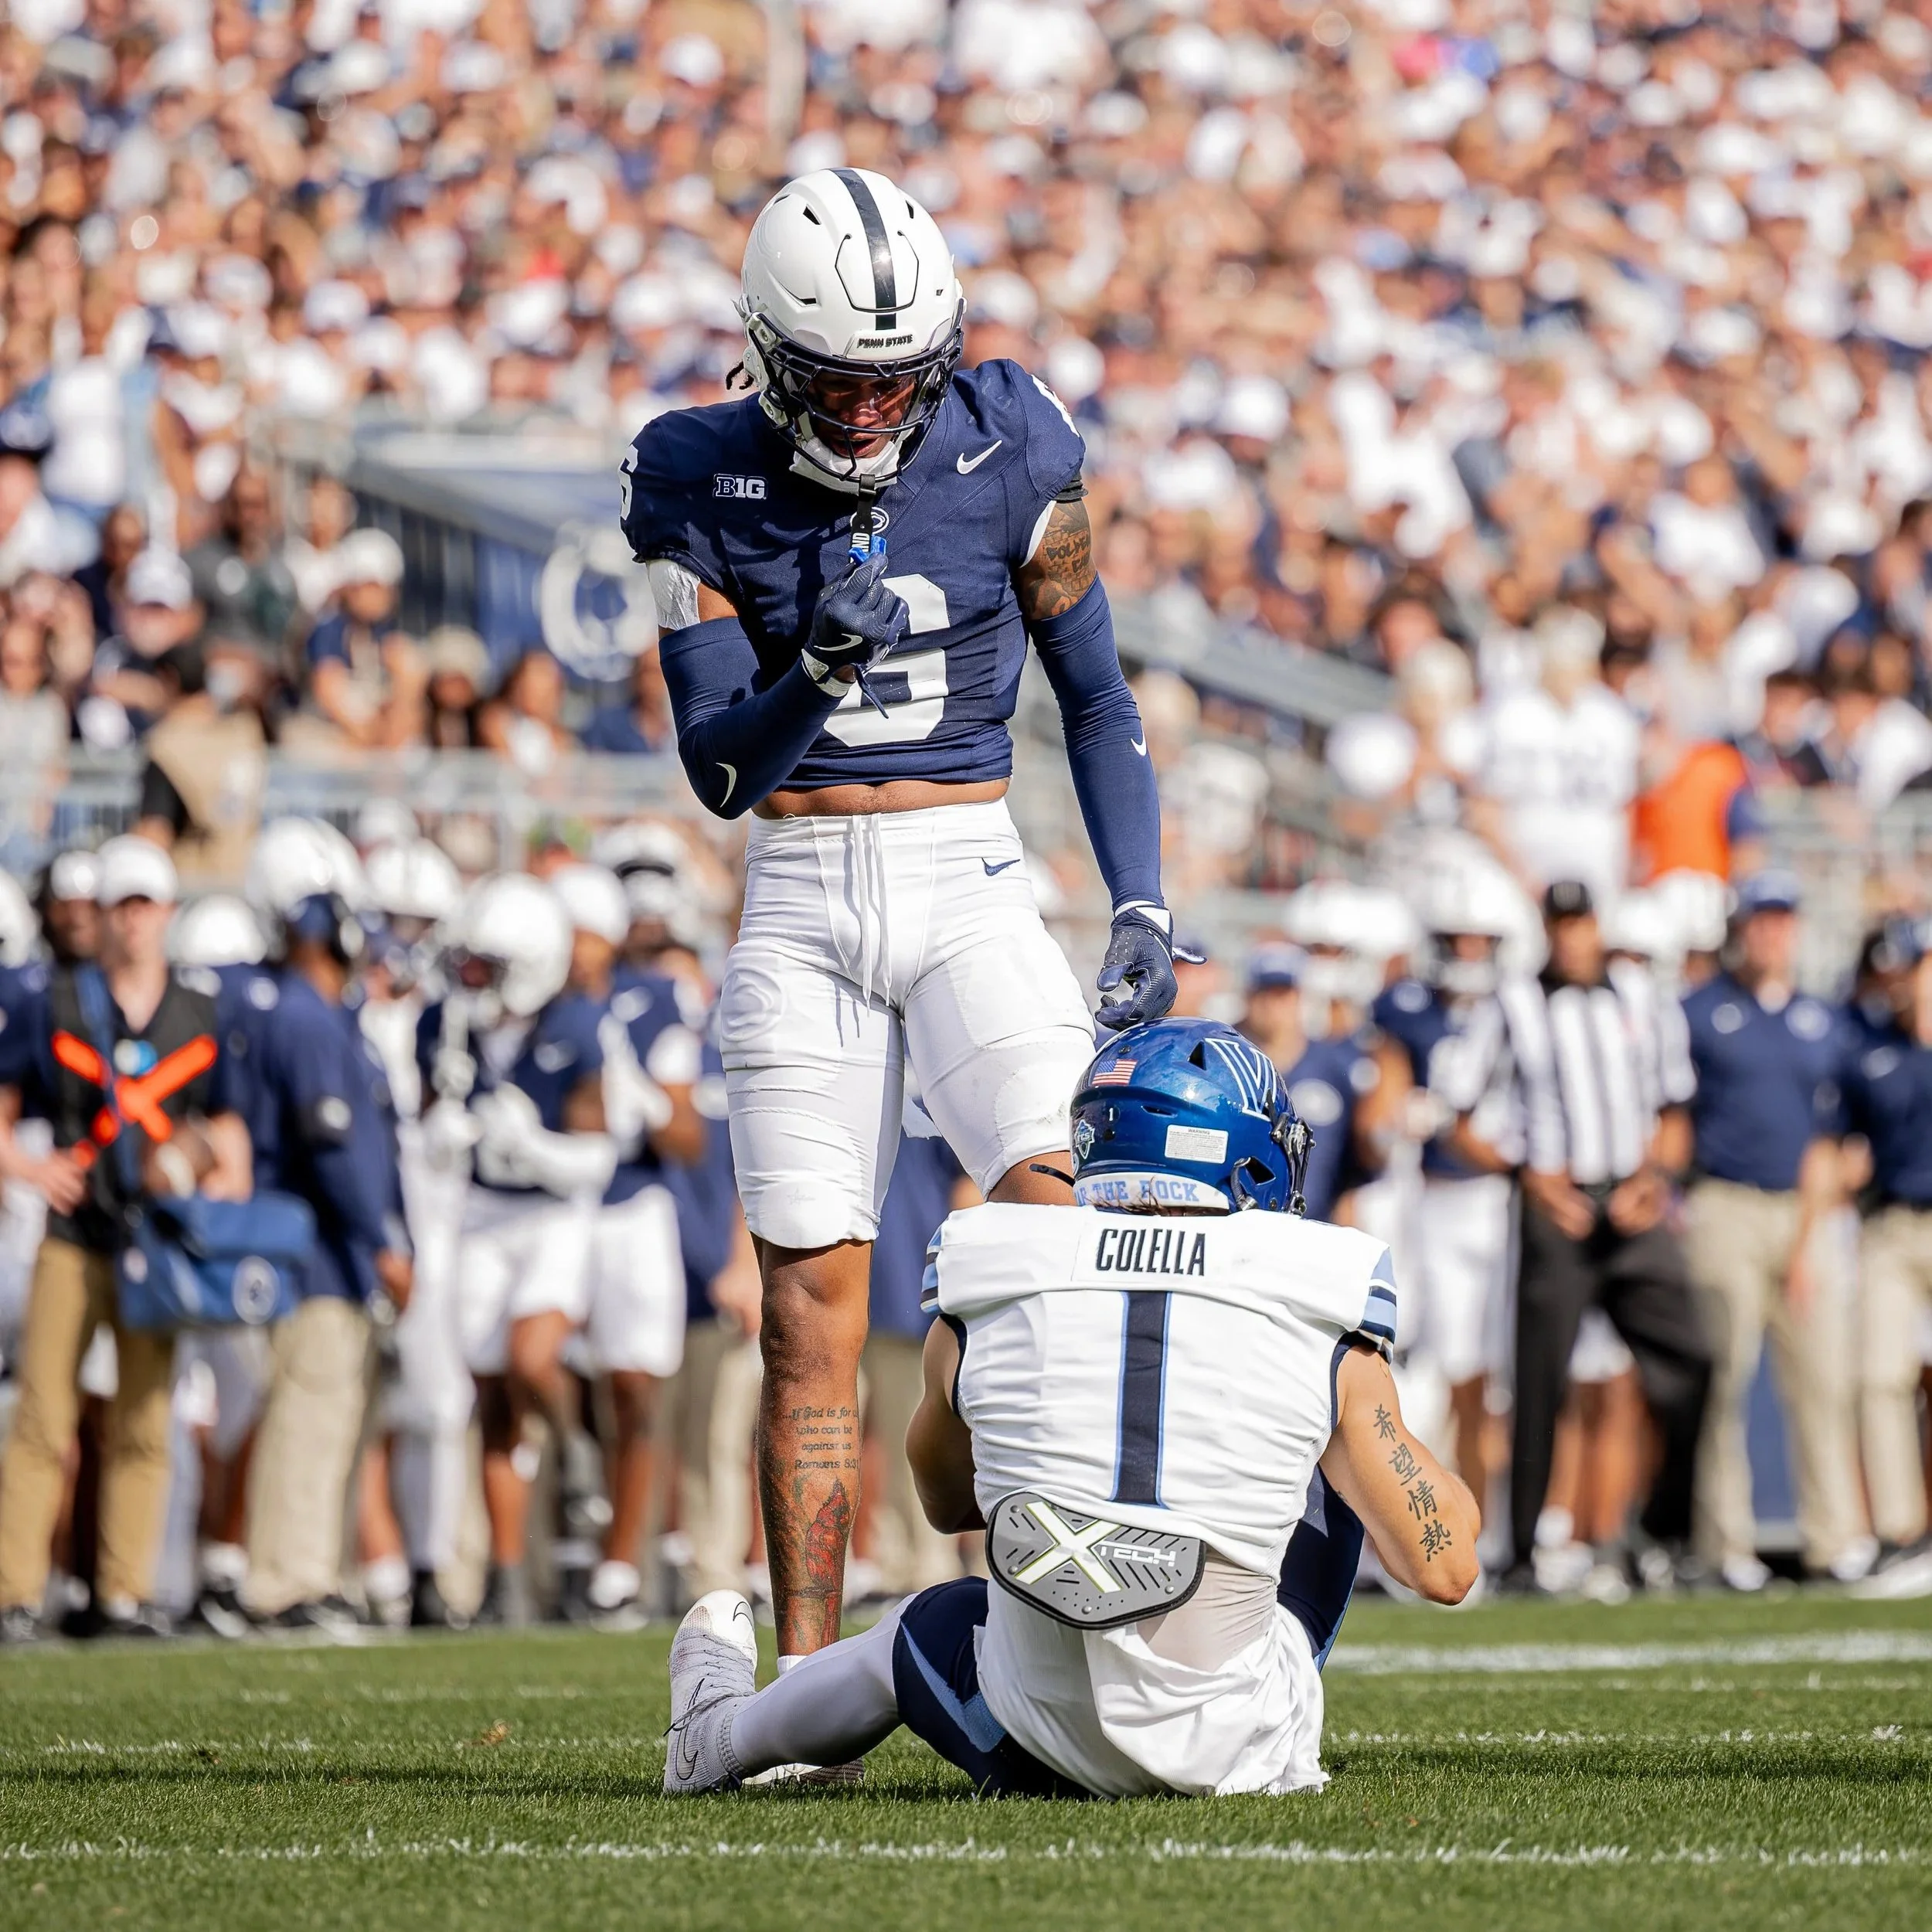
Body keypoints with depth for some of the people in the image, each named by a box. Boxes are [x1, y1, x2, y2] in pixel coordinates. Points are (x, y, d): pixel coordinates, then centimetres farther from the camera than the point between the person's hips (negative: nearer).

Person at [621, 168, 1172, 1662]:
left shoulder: (1009, 448, -2)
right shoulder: (698, 482, -3)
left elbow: (1098, 700, 8)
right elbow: (717, 767, -6)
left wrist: (1143, 907, 0)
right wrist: (815, 670, -25)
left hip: (968, 880, 0)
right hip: (800, 904, 0)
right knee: (812, 1306, -1)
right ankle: (807, 1683, 3)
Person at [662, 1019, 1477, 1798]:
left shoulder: (974, 1320, -3)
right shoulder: (1330, 1349, -9)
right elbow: (1445, 1567, -3)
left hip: (1046, 1744, 2)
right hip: (1240, 1753, -1)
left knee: (930, 1627, 35)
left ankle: (716, 1738, 62)